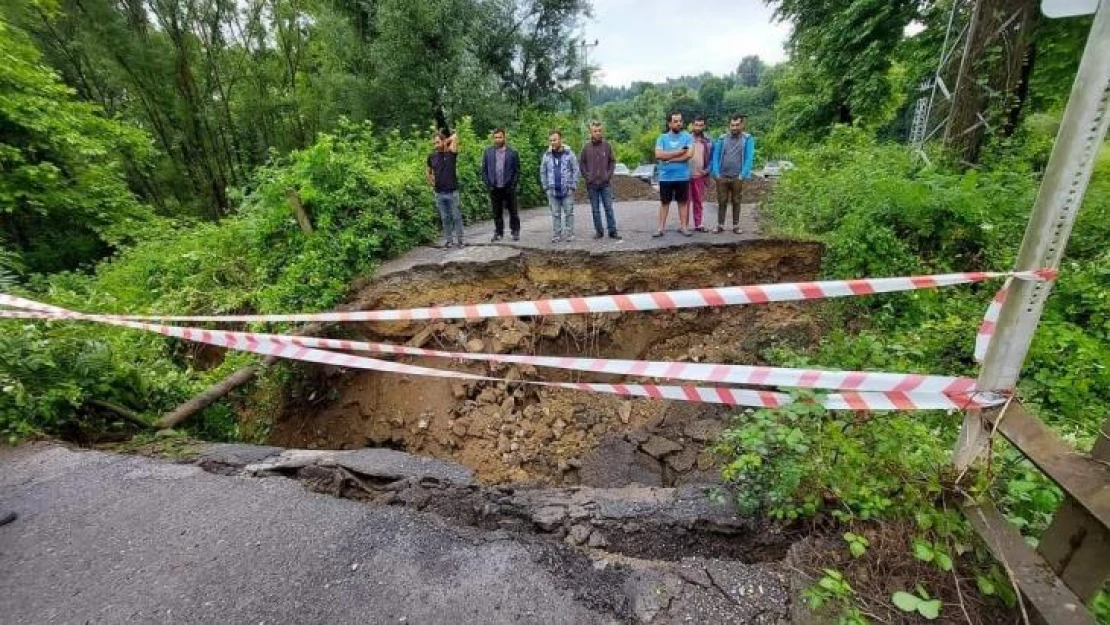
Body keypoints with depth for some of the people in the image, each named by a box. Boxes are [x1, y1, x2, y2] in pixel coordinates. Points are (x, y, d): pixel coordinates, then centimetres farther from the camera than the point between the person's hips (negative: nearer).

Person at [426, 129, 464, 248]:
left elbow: (455, 136, -13)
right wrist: (431, 182, 12)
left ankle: (460, 240, 14)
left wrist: (445, 142, -1)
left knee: (456, 216, 5)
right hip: (439, 193, 3)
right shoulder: (432, 156, 6)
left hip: (452, 192, -3)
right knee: (444, 218, 10)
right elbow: (429, 171, 23)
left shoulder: (451, 153, -5)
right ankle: (448, 240, 20)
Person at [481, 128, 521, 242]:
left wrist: (512, 185, -9)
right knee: (497, 212, 8)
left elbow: (517, 171, 0)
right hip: (494, 188, 2)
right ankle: (498, 232, 18)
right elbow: (484, 170, 6)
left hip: (508, 188, -2)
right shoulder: (488, 152, 5)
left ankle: (515, 231, 19)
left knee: (513, 212, 6)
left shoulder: (512, 152, 0)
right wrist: (488, 184, -4)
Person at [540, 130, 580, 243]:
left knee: (569, 213, 4)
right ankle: (556, 234, 14)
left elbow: (576, 170, 0)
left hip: (567, 190, -2)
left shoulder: (569, 153, -2)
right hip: (552, 191, 2)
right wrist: (546, 187, 4)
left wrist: (573, 186, -6)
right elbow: (542, 172, 10)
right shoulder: (547, 155, 5)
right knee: (555, 214, 7)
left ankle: (569, 234, 12)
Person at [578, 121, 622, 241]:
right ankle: (599, 231, 14)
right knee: (595, 210, 6)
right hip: (592, 184, 0)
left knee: (609, 208, 0)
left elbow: (612, 161, 7)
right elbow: (581, 164, 5)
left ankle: (612, 231, 5)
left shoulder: (607, 145, 3)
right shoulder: (586, 147, 2)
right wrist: (587, 176, -4)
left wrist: (609, 175, -4)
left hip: (605, 183, 0)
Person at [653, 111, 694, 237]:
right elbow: (658, 155, -13)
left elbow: (689, 154, -14)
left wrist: (668, 158, -14)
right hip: (666, 177, 0)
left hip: (683, 176, 0)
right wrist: (679, 152, -13)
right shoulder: (662, 138, 2)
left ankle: (683, 226, 16)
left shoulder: (687, 137, 0)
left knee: (683, 202, 8)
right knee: (664, 202, 7)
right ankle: (661, 228, 11)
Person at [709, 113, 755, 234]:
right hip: (722, 177, 1)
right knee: (722, 201, 4)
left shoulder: (747, 139, -1)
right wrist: (716, 174, -7)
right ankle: (720, 225, 12)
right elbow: (716, 156, 3)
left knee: (736, 202, 8)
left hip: (737, 177, -1)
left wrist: (743, 175, -13)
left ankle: (736, 225, 15)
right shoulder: (722, 138, 5)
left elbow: (749, 159, -6)